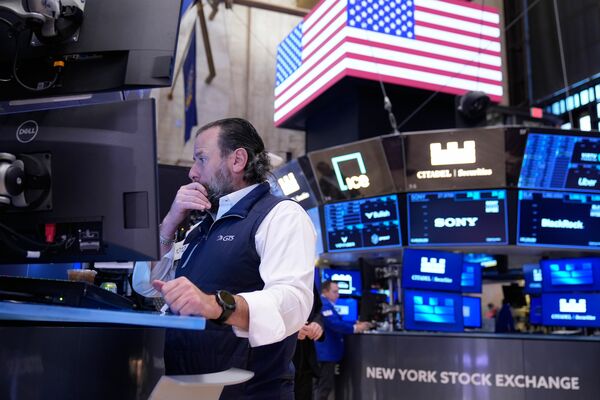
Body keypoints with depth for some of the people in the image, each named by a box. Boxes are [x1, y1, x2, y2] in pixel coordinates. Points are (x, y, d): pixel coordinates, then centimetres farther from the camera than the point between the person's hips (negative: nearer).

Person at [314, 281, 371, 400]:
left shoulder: (327, 305, 19)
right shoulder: (324, 304, -17)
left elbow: (338, 321, 21)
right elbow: (334, 324, -27)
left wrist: (356, 324, 8)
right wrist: (355, 328, -23)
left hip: (326, 352, 11)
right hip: (326, 352, -11)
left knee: (322, 386, 16)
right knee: (325, 387, -8)